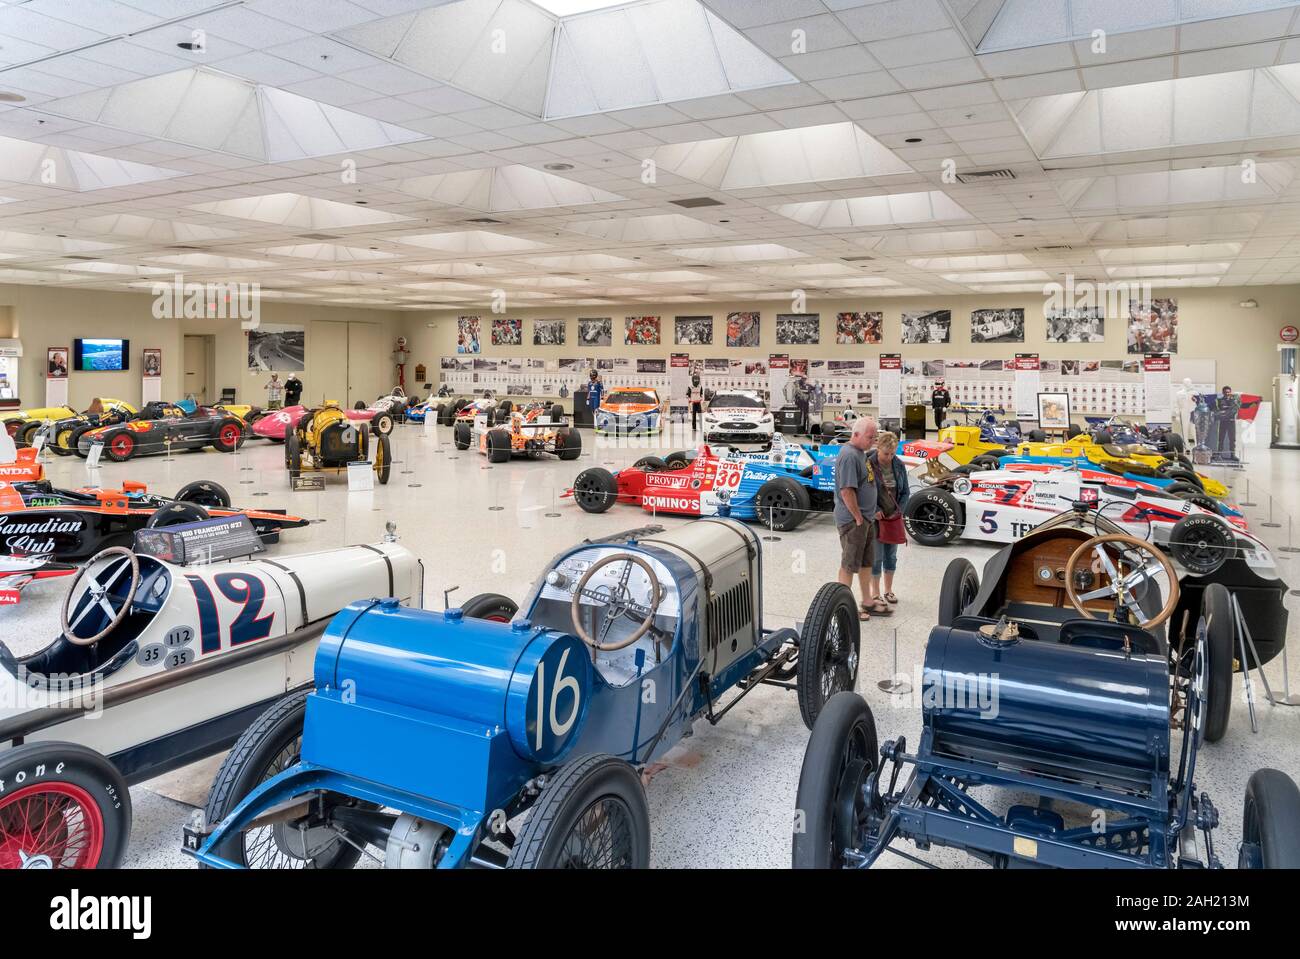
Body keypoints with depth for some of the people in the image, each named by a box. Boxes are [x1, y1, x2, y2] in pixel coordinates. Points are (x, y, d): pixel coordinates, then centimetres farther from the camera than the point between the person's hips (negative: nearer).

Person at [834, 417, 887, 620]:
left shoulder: (860, 453, 11)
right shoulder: (849, 455, -20)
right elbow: (847, 491, -24)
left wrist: (872, 512, 17)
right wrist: (858, 517, -17)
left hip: (866, 518, 10)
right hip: (853, 520, -10)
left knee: (866, 562, 18)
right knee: (849, 564, 1)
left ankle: (868, 602, 29)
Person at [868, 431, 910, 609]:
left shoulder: (899, 465, 0)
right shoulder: (868, 465, -14)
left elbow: (905, 491, 7)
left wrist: (899, 511, -3)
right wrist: (876, 511, -16)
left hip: (894, 517, 5)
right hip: (875, 517, -5)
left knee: (891, 556, 12)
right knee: (876, 557, -1)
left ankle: (888, 591, 25)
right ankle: (876, 593, 11)